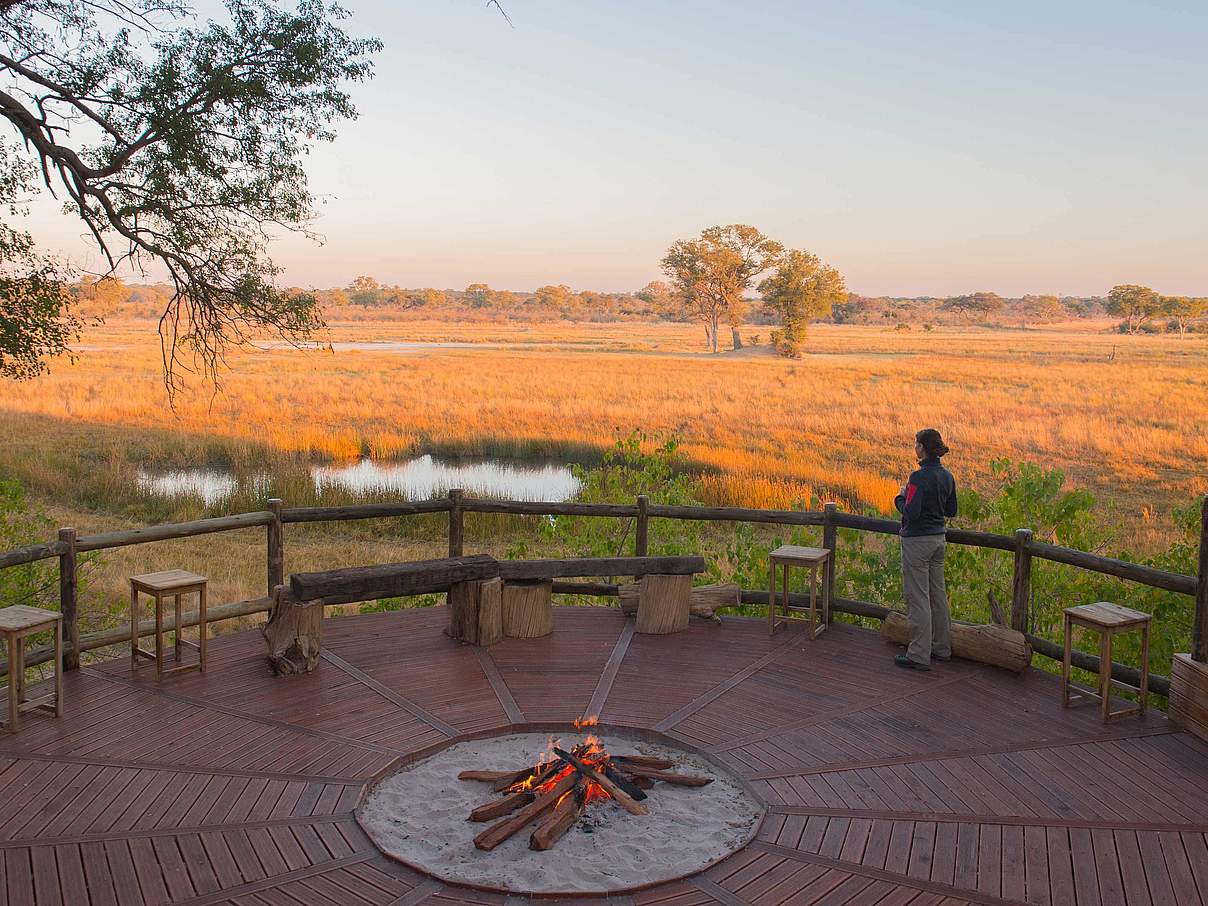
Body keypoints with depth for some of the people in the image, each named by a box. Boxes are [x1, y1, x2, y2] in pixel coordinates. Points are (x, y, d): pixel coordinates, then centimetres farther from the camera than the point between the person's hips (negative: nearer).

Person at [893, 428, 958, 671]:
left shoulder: (919, 477, -20)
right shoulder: (947, 476, 6)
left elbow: (911, 512, -24)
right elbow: (951, 511, 14)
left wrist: (900, 499, -6)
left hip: (917, 541, -8)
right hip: (938, 539, 9)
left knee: (918, 598, -2)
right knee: (938, 594, 17)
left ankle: (919, 655, 2)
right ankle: (942, 648, 27)